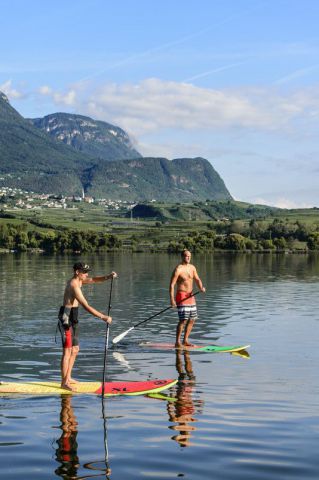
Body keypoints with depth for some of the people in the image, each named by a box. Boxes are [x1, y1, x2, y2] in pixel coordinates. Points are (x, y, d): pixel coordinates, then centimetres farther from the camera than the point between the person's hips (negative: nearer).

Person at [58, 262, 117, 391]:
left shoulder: (78, 280, 10)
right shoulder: (74, 286, -21)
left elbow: (94, 280, 7)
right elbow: (87, 307, -25)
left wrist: (108, 277, -12)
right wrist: (103, 317, -24)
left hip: (72, 319, 10)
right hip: (67, 318, -10)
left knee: (75, 349, 16)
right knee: (67, 351, -7)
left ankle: (67, 377, 24)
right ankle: (64, 382, -3)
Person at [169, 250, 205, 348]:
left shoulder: (192, 267, 10)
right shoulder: (178, 269, -12)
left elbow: (197, 279, 11)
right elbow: (172, 285, -15)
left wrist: (201, 287, -12)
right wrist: (172, 299, -22)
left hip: (190, 296, 8)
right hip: (182, 296, -8)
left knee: (192, 319, 10)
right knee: (183, 320, -13)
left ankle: (185, 340, 19)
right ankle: (177, 342, -6)